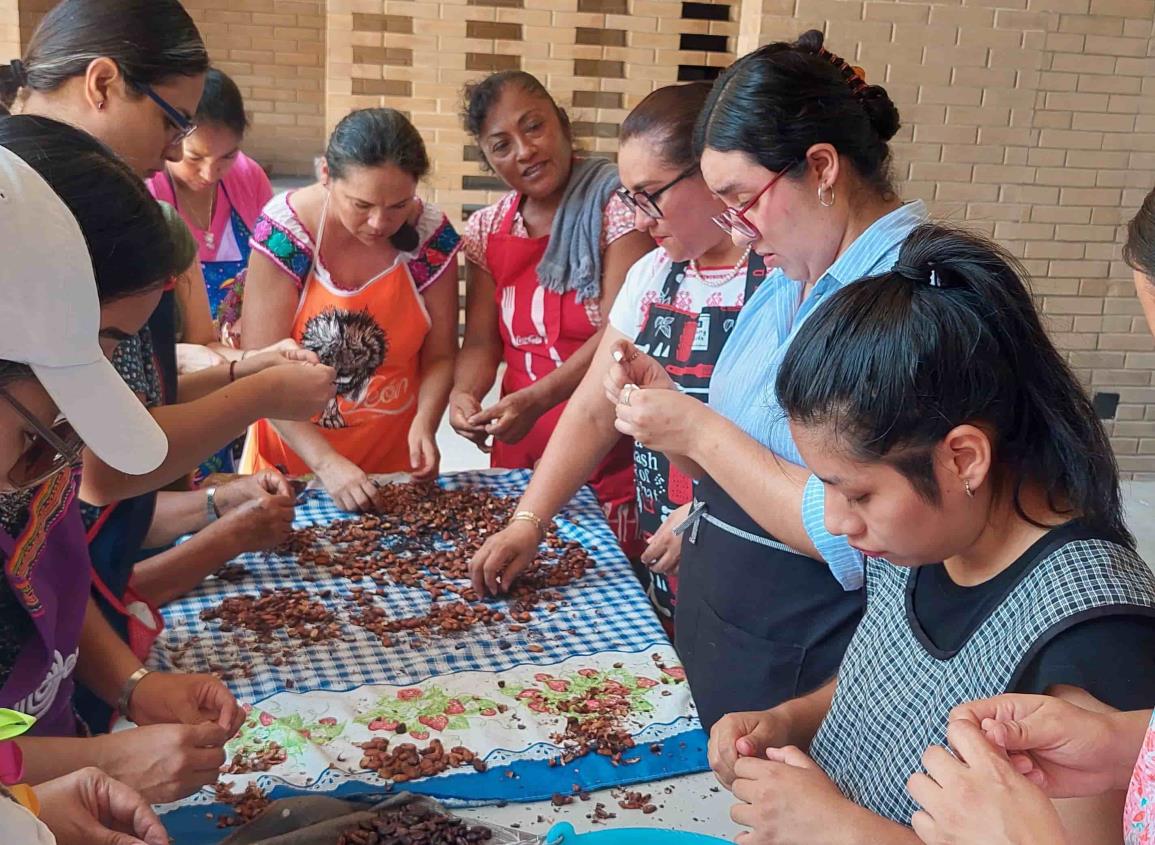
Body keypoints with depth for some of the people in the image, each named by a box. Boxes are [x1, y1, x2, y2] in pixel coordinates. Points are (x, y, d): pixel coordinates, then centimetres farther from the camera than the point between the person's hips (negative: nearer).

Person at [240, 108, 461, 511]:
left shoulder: (431, 235, -13)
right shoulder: (283, 231, -21)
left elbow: (439, 356, -4)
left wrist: (425, 423, -22)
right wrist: (326, 462, -26)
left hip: (394, 453, 3)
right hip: (293, 450, -2)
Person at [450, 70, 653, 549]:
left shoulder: (616, 204, -9)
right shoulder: (486, 231, 7)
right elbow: (481, 342, 6)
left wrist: (534, 400, -24)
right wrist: (464, 394, -15)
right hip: (519, 451, 5)